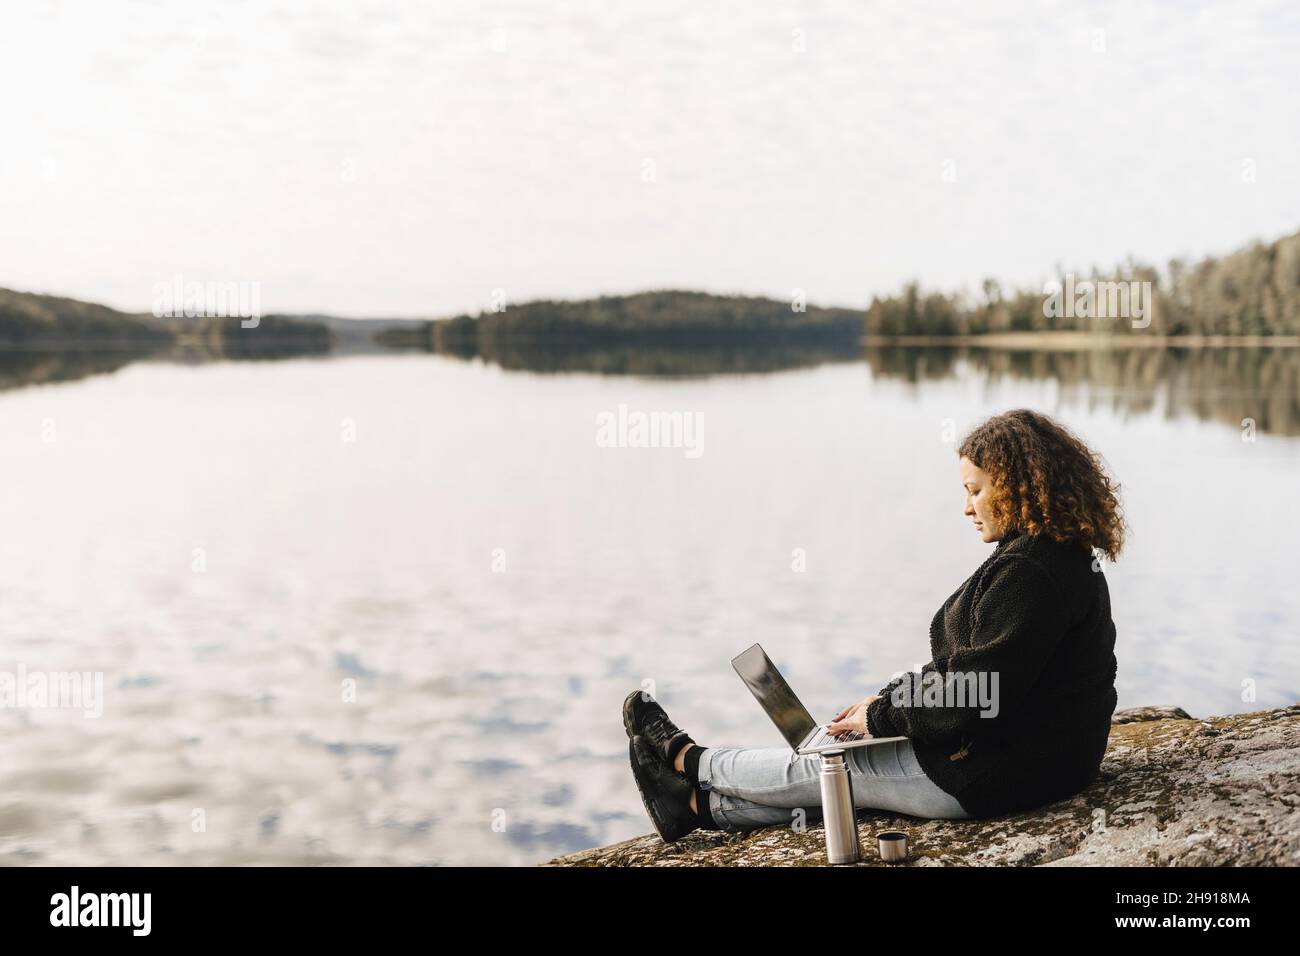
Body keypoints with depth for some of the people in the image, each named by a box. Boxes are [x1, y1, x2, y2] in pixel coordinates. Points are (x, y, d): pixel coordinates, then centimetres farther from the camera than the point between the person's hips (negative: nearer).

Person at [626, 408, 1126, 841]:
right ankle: (702, 805, 24)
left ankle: (687, 760, 24)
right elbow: (969, 670, 14)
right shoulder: (1067, 554, 10)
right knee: (837, 761, 15)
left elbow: (973, 700, -27)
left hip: (996, 775, -10)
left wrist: (882, 716, -13)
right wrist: (891, 699, 8)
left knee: (824, 769, 7)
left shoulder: (1028, 574, -25)